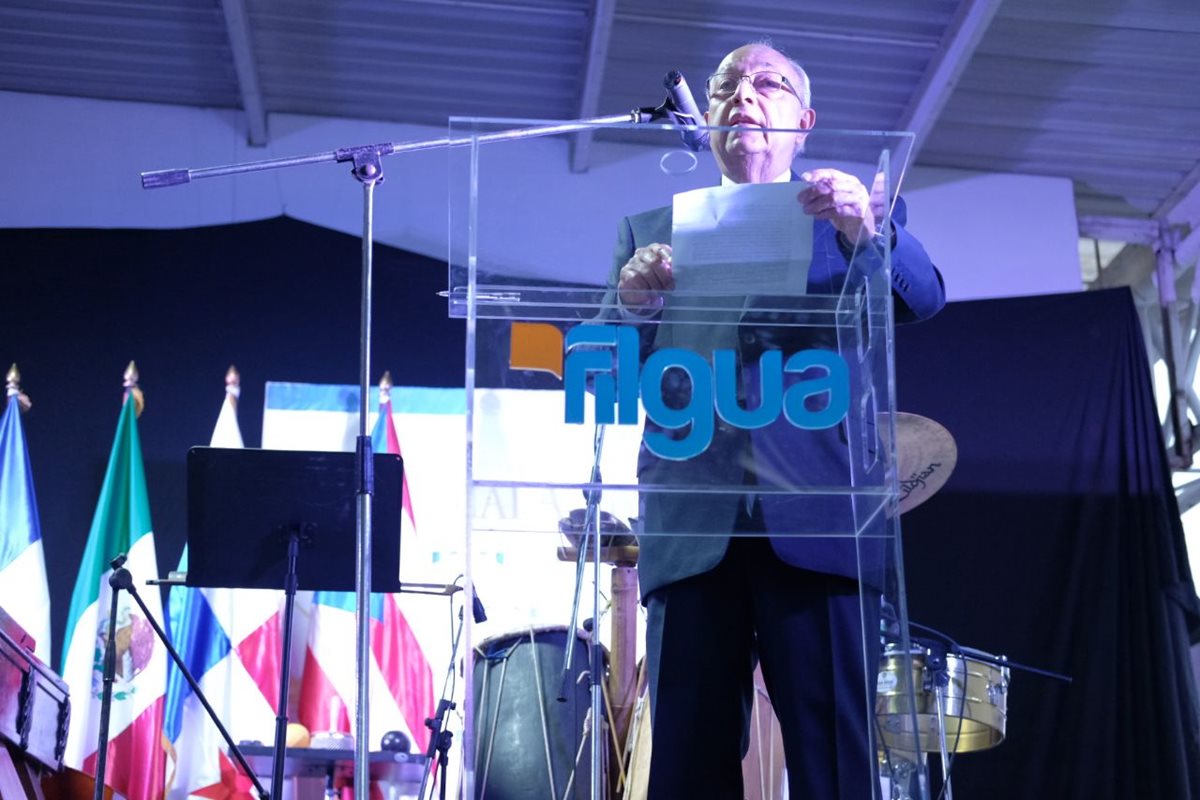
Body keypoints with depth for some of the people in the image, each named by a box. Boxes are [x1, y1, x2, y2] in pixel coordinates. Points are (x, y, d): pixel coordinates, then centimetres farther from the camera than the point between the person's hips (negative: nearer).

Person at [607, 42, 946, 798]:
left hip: (819, 522, -1)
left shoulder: (851, 213, 16)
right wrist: (631, 305, -11)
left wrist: (869, 232, -23)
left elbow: (924, 298, -3)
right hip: (694, 529, 2)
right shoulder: (652, 231, 19)